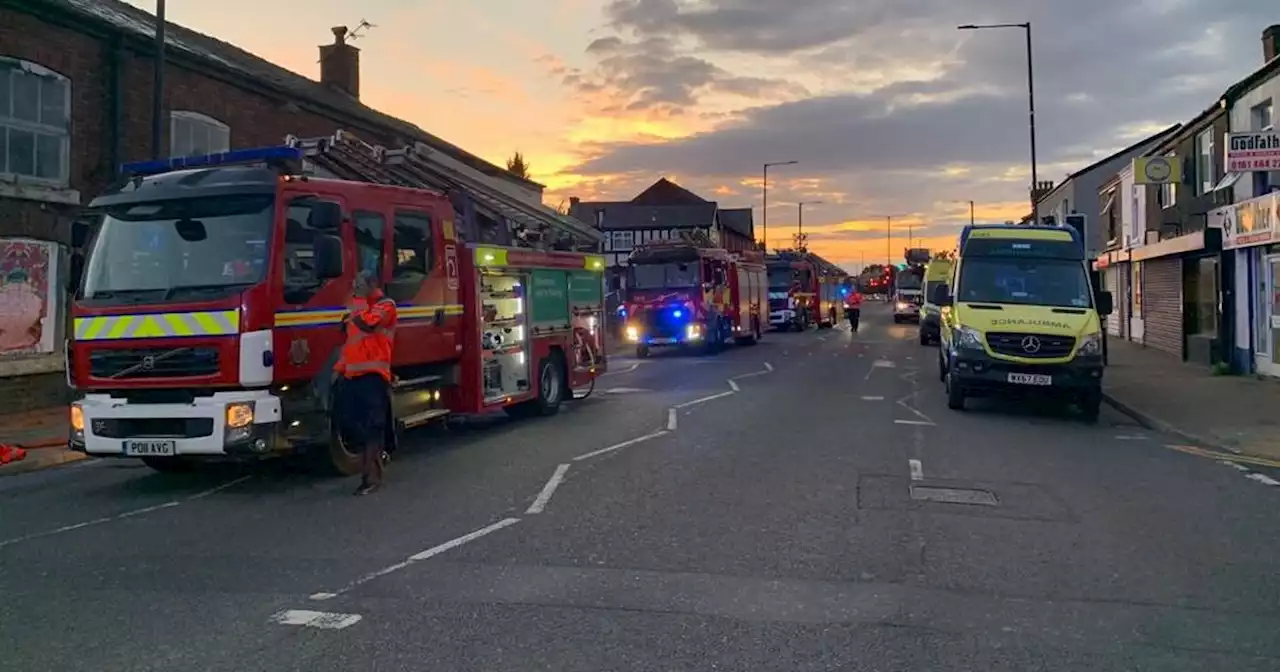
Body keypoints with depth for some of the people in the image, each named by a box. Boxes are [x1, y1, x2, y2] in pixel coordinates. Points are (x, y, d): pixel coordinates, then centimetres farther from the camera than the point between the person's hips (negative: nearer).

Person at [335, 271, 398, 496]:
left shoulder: (385, 305, -3)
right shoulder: (358, 306, 23)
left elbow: (367, 322, -21)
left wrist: (360, 298, -9)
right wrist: (340, 366, 22)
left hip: (372, 374, -8)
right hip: (351, 374, 8)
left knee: (370, 425, -8)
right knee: (348, 422, 8)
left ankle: (372, 477, -6)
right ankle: (377, 453, 29)